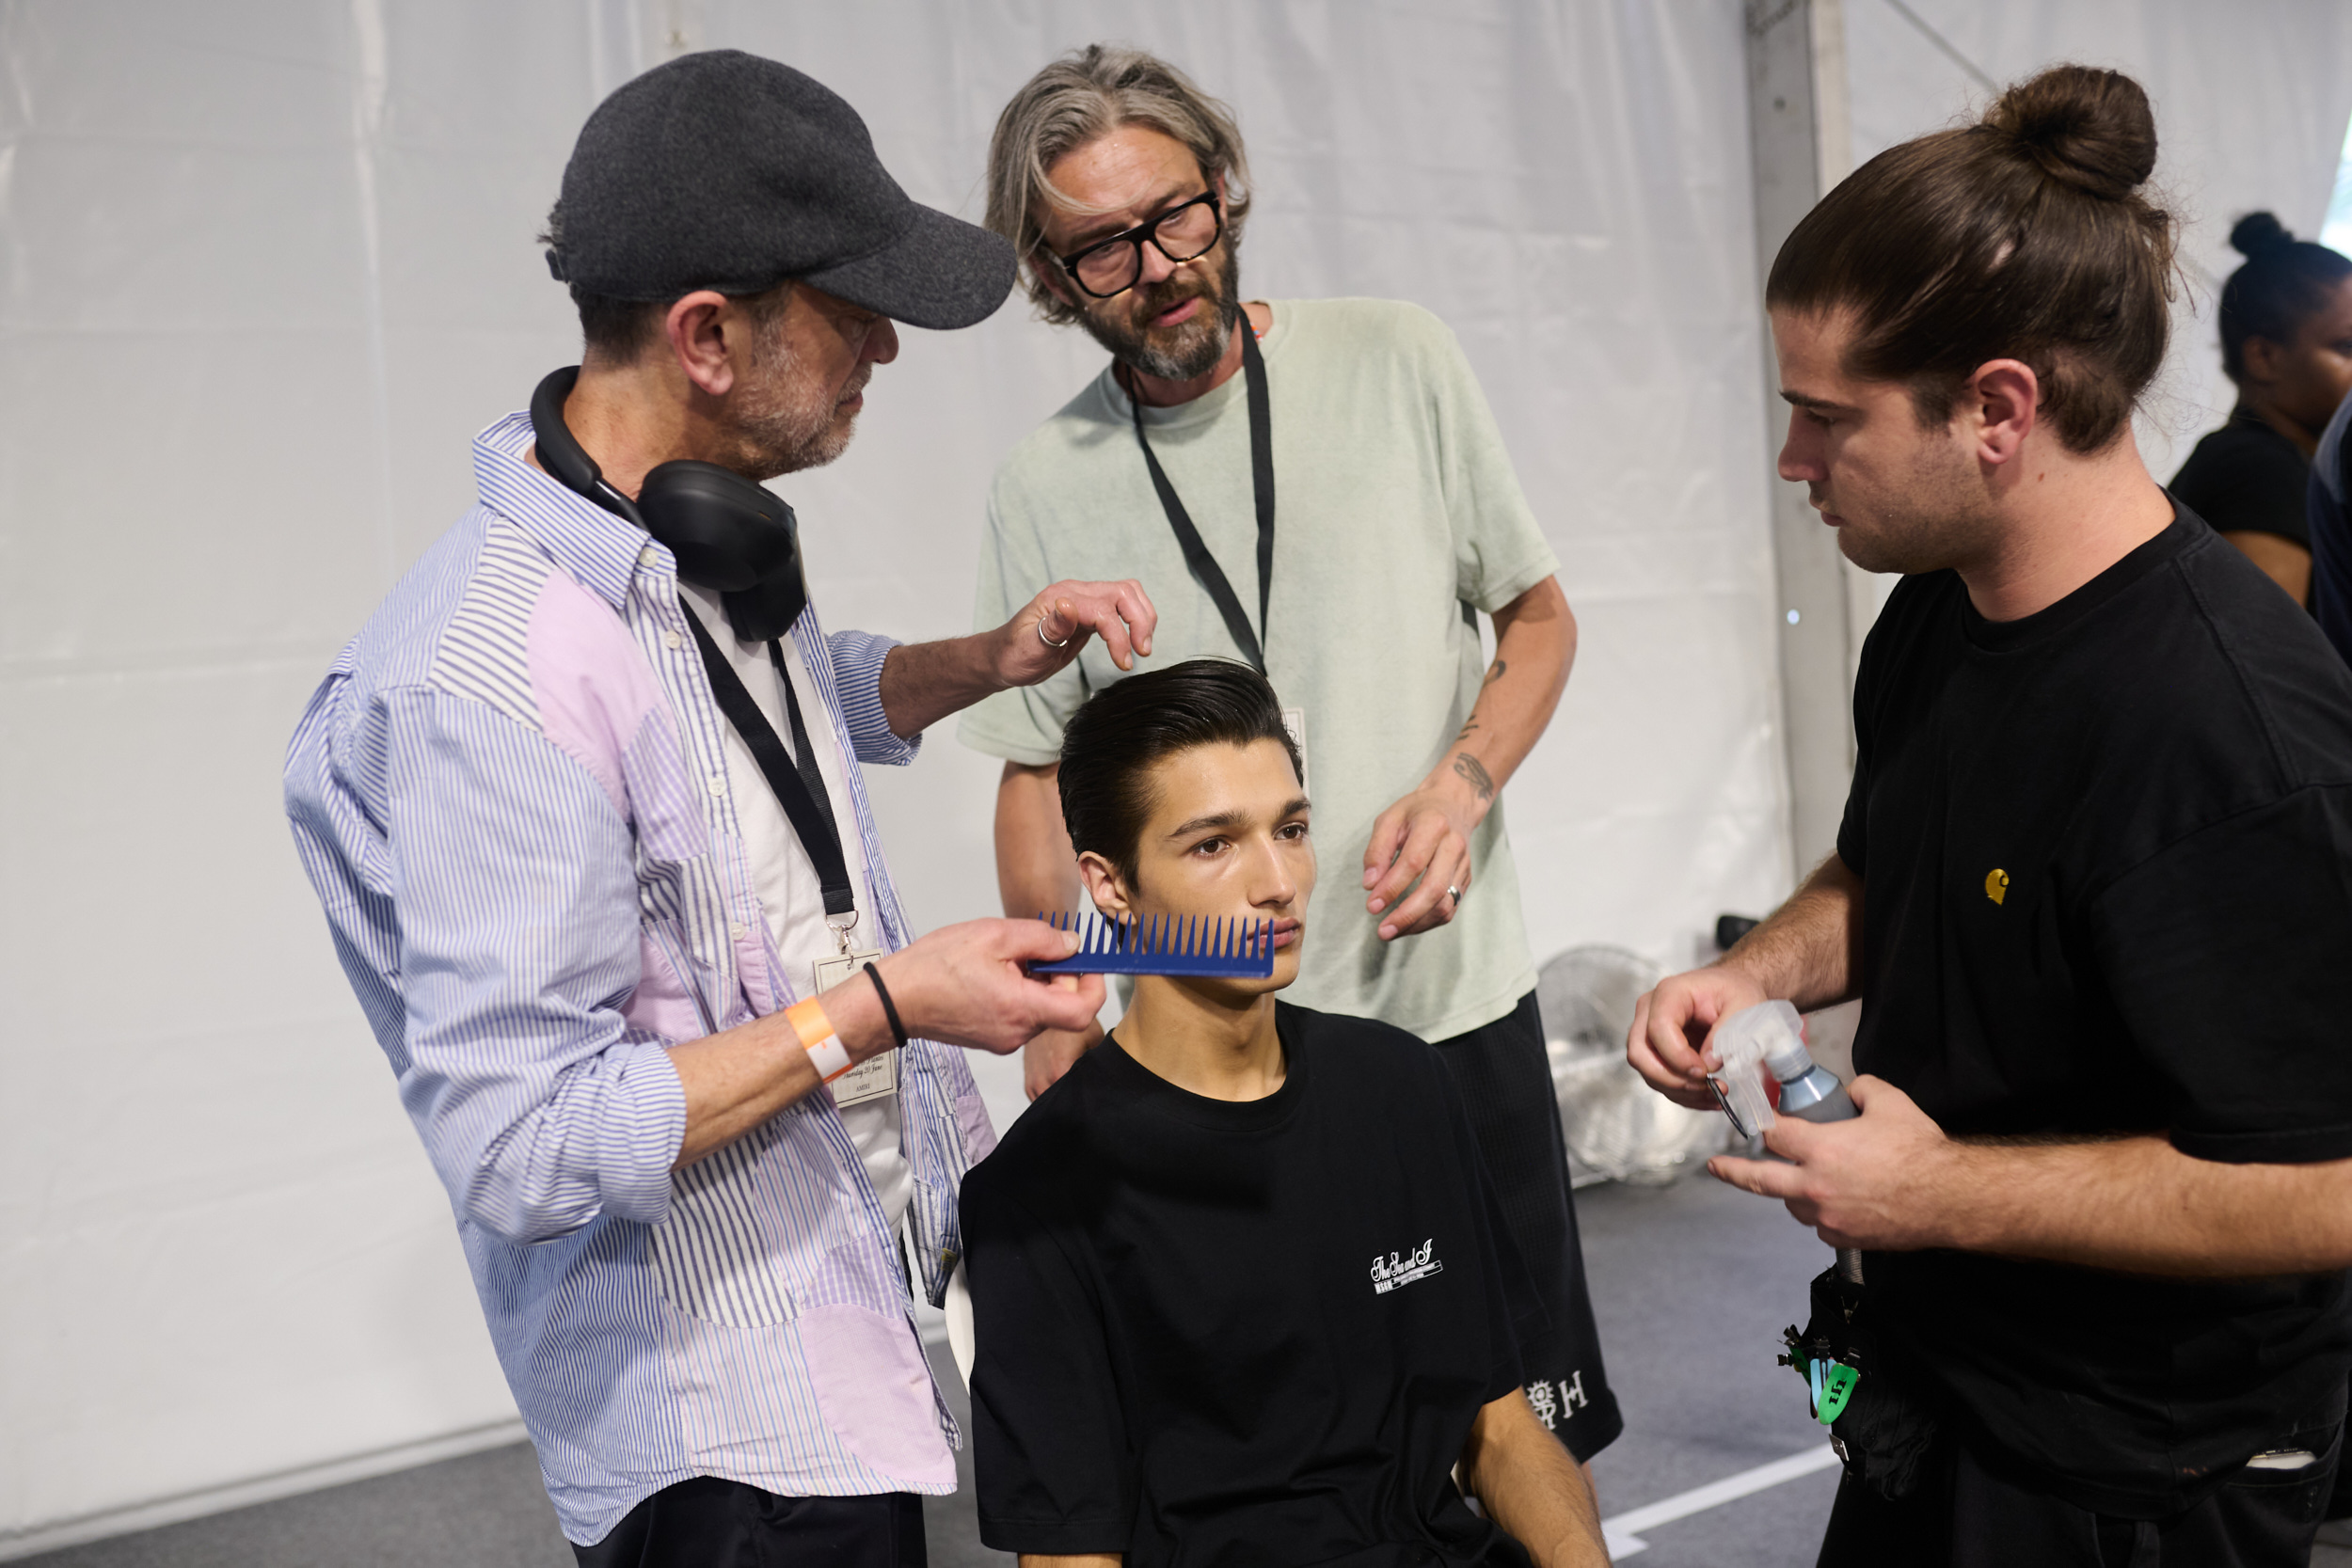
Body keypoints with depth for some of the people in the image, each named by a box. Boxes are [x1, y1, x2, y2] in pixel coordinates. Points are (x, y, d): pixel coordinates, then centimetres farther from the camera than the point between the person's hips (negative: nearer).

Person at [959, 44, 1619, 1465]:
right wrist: (1058, 1032, -4)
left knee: (1523, 1428, 10)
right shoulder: (1044, 486, 1)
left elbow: (1540, 615, 7)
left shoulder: (1396, 361, 0)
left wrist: (1461, 786, -11)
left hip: (1456, 996, 1)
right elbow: (1038, 779, 7)